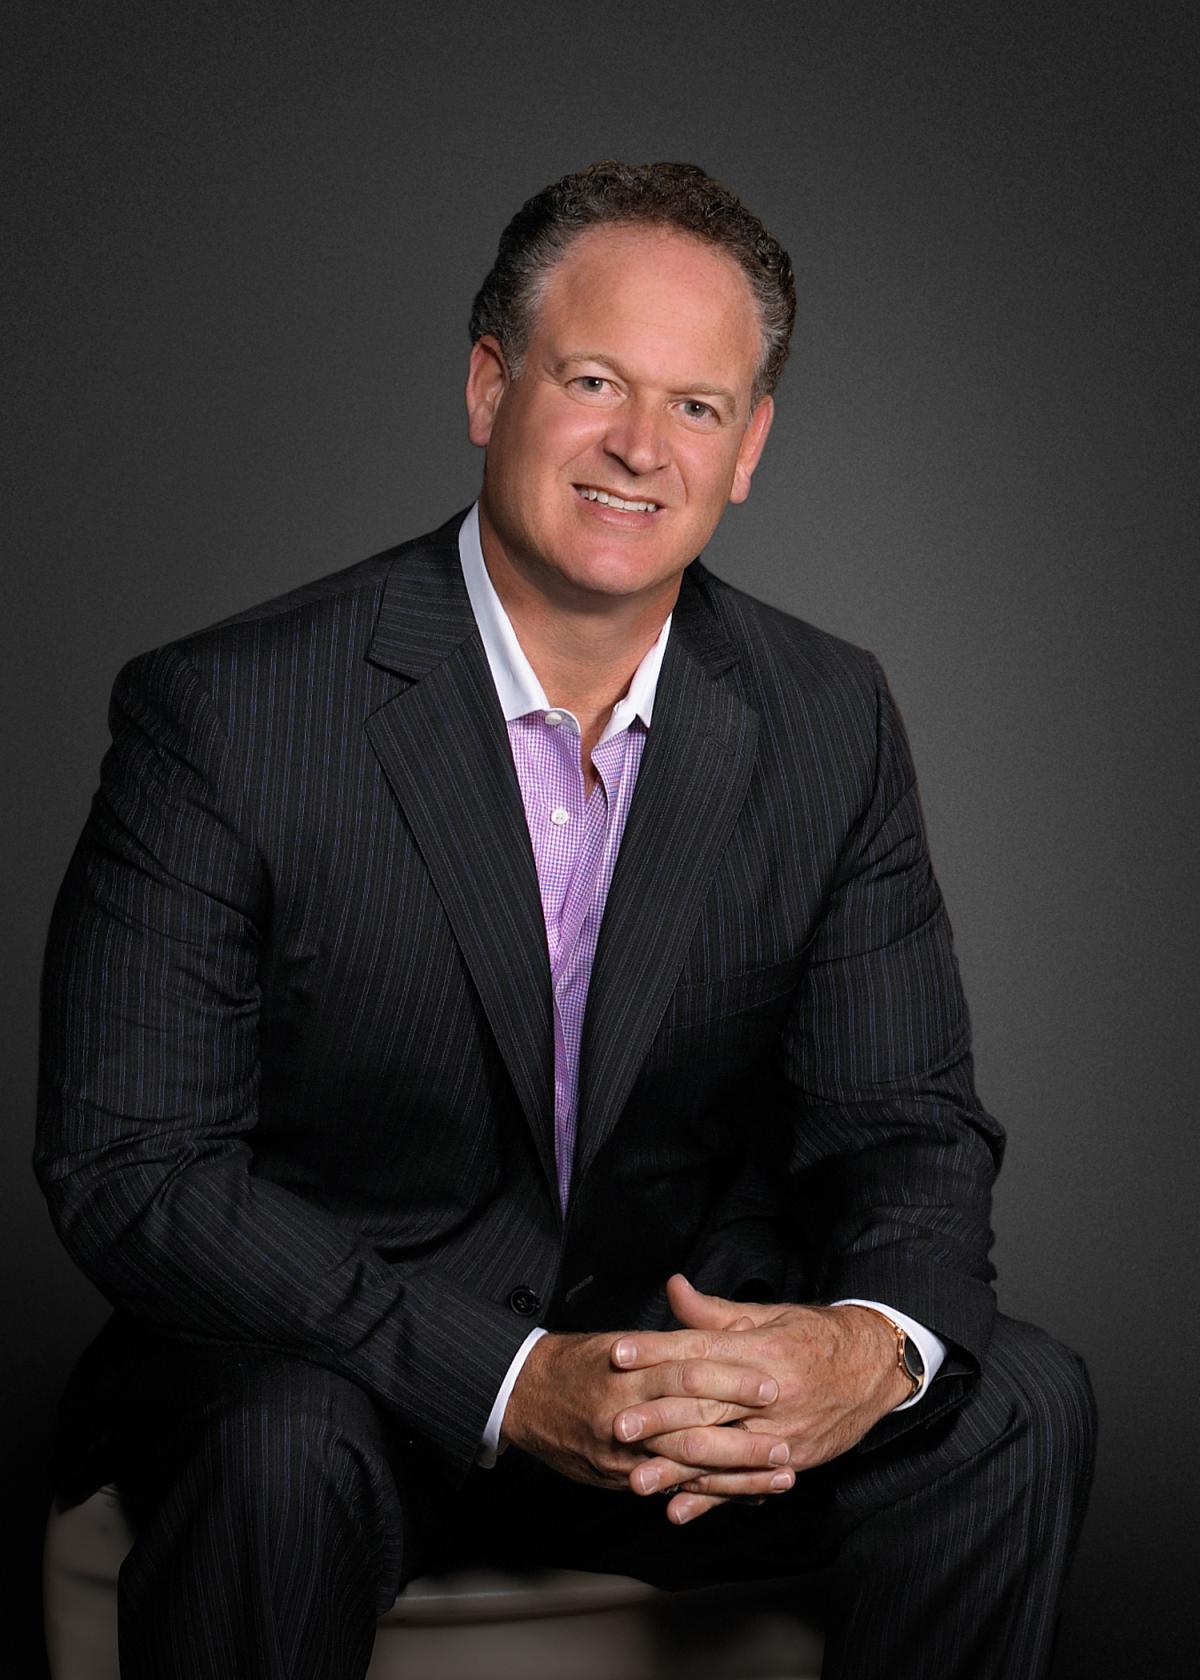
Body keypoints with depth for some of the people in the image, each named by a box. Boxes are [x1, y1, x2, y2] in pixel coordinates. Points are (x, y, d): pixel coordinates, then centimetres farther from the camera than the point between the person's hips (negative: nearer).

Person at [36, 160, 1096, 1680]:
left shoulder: (830, 724, -2)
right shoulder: (223, 715, -15)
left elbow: (903, 1123, -1)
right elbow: (130, 1167, -17)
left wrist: (875, 1343, -26)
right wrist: (510, 1384, -28)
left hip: (685, 1350, 4)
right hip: (323, 1364, -3)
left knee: (1015, 1409, -20)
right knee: (282, 1454, -35)